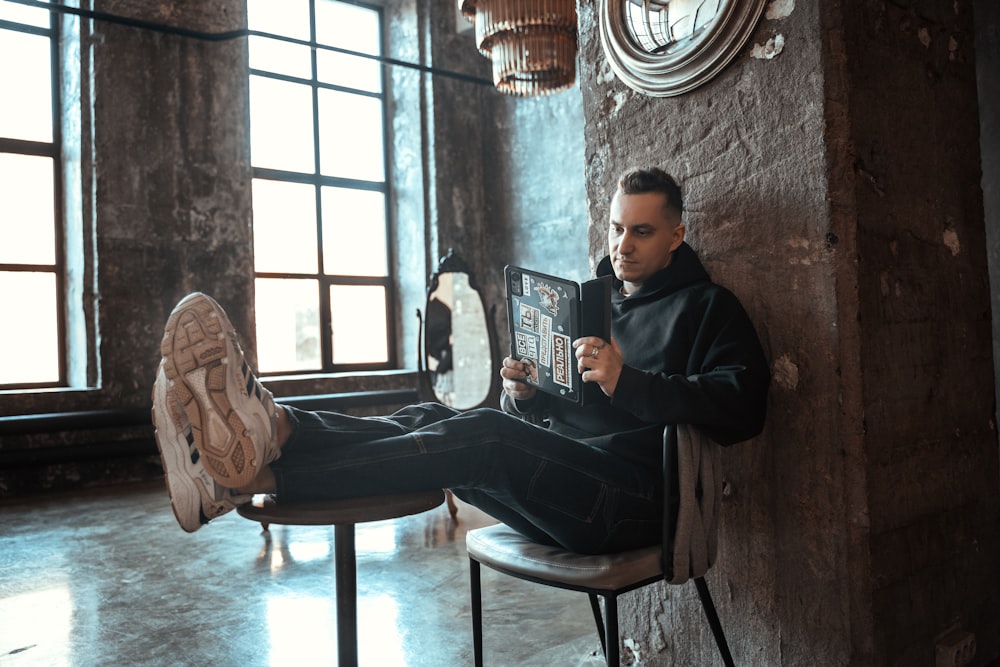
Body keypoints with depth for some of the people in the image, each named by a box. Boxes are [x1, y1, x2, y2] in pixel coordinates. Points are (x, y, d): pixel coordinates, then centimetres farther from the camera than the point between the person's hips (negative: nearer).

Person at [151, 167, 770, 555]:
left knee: (482, 436, -32)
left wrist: (630, 382, -20)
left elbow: (743, 408, -10)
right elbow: (549, 413, 24)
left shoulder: (708, 308, 7)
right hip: (566, 493, 6)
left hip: (631, 499, -6)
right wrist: (523, 394, -1)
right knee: (432, 419, -18)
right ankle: (273, 429, -38)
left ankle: (261, 469, -40)